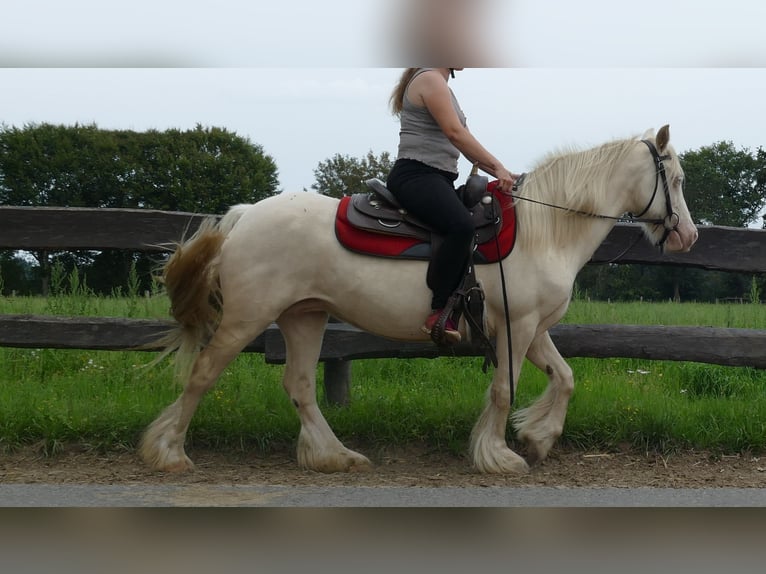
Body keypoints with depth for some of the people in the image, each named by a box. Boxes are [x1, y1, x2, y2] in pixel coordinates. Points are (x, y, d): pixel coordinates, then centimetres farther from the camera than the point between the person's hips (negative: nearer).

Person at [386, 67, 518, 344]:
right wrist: (498, 167, -15)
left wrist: (500, 174, 11)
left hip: (438, 179, 12)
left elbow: (464, 142, 21)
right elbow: (455, 133, -16)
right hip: (415, 175, -12)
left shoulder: (442, 87, 24)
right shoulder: (430, 80, -7)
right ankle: (439, 313, -33)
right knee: (462, 226, -34)